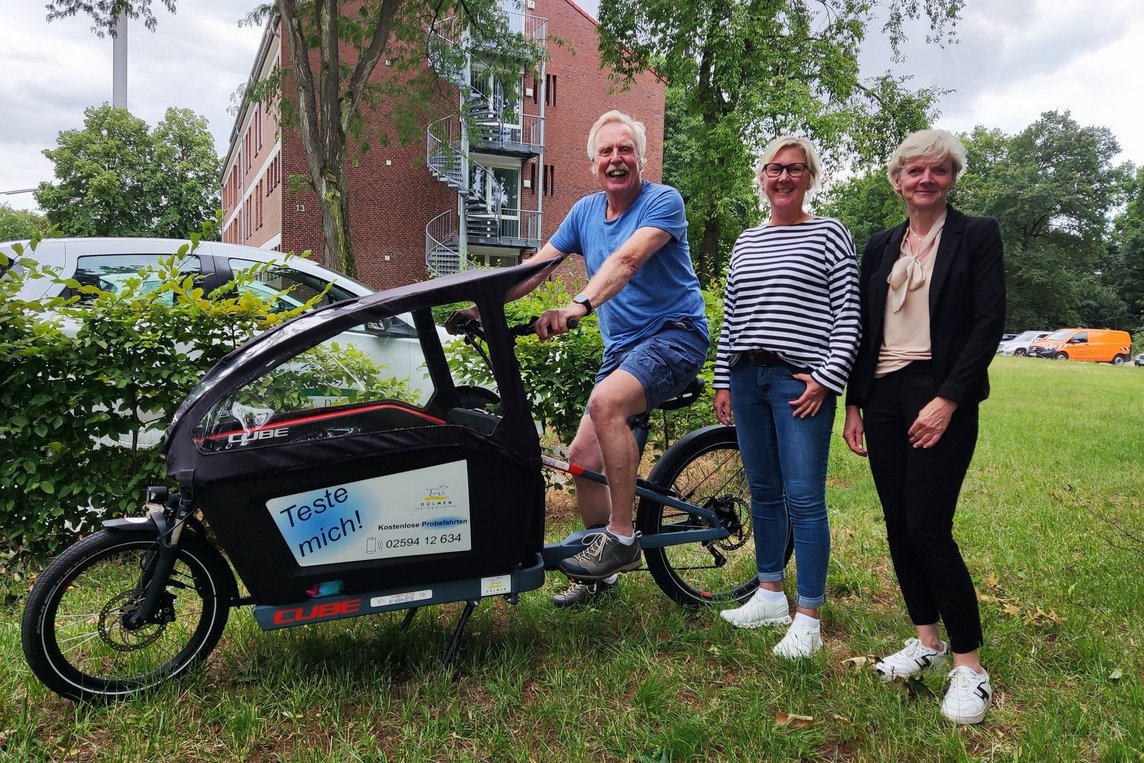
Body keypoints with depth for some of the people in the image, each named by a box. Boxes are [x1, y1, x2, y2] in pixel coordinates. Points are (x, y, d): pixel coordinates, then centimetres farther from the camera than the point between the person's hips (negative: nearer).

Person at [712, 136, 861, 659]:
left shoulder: (830, 235, 1)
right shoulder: (745, 243, 17)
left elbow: (847, 316, -5)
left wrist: (827, 378, -13)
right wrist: (723, 381, 13)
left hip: (800, 381, -5)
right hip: (747, 378, 6)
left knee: (804, 499, -4)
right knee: (763, 492, 12)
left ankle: (808, 619, 6)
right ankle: (770, 595, 26)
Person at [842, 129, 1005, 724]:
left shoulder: (977, 235, 1)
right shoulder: (881, 246, 14)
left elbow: (989, 323, -7)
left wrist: (947, 399, -15)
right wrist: (854, 404, 8)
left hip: (940, 397, -5)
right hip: (883, 397, 5)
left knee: (928, 527, -10)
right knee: (898, 527, 7)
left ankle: (969, 665, 5)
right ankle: (927, 641, 24)